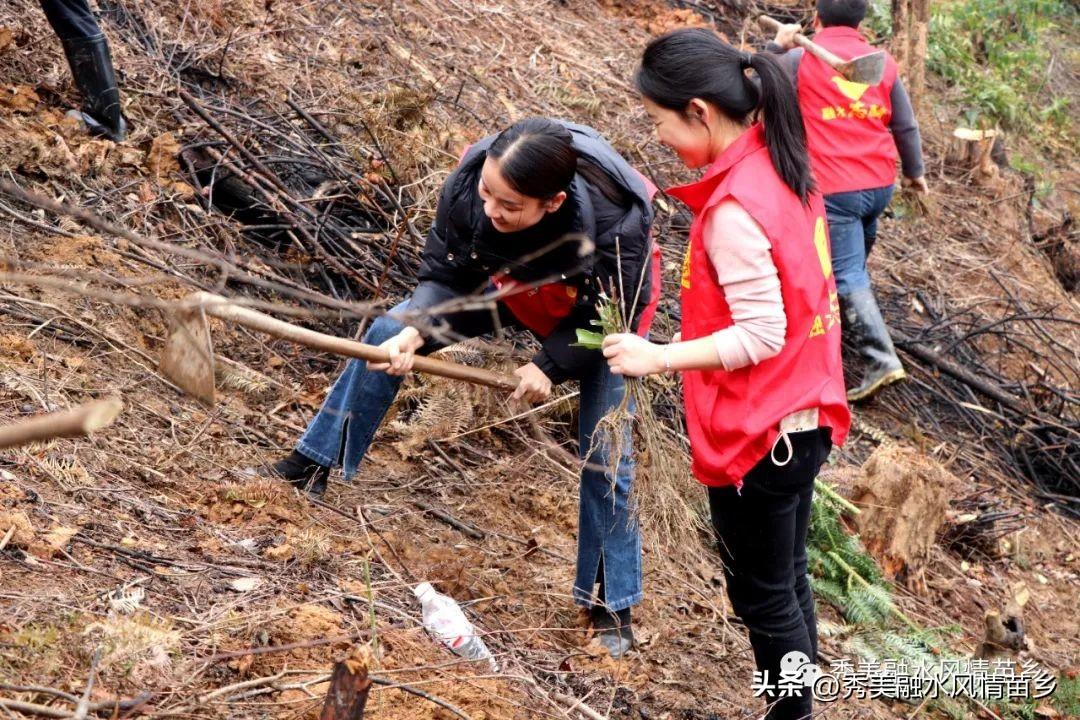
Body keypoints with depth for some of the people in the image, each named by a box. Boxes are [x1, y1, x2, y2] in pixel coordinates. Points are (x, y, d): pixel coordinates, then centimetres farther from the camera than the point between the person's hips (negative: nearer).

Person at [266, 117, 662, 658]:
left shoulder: (616, 226, -43)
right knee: (387, 335, -4)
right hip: (514, 288, 4)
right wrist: (416, 331, -36)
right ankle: (312, 468, 11)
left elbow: (614, 318, -24)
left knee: (605, 455, -6)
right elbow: (445, 278, -20)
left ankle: (613, 606, 10)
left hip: (597, 319, -4)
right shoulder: (467, 188, -35)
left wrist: (550, 366, -26)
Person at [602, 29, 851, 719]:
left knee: (763, 597, 7)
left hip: (756, 436, -9)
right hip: (804, 419, 9)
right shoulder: (784, 170, 3)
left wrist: (657, 357, -20)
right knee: (788, 581, 20)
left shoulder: (734, 209, -24)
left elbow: (760, 335, -23)